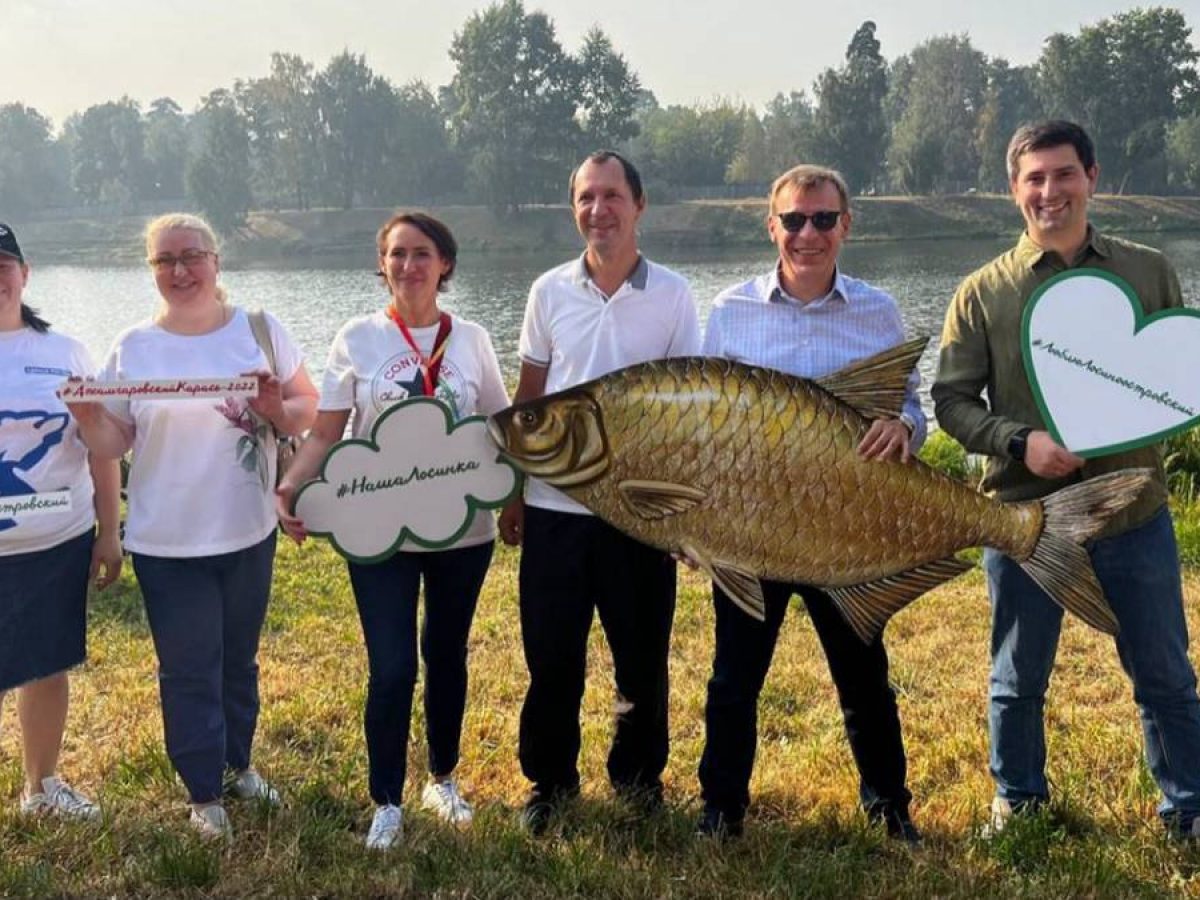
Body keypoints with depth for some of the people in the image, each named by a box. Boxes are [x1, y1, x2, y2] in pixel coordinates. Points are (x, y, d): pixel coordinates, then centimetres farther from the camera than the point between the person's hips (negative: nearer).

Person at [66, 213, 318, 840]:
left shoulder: (260, 330, -2)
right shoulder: (132, 347, -3)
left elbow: (307, 410, 1)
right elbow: (113, 442, -1)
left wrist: (277, 409, -20)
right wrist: (86, 413, -21)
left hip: (248, 533, 1)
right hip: (166, 542, -1)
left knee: (239, 660, 18)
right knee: (189, 671, 6)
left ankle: (238, 764, 38)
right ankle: (204, 794, 22)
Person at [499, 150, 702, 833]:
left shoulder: (672, 294, -2)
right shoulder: (550, 291, 2)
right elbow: (528, 399, 7)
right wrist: (511, 492, 6)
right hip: (554, 505, 1)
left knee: (643, 660, 10)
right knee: (551, 660, 9)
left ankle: (640, 778, 31)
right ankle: (550, 783, 27)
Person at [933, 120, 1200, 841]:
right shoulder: (983, 292, -1)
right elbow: (952, 399, -1)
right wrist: (1020, 442, -18)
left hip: (1135, 511, 1)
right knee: (1018, 679, 14)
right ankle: (1018, 803, 34)